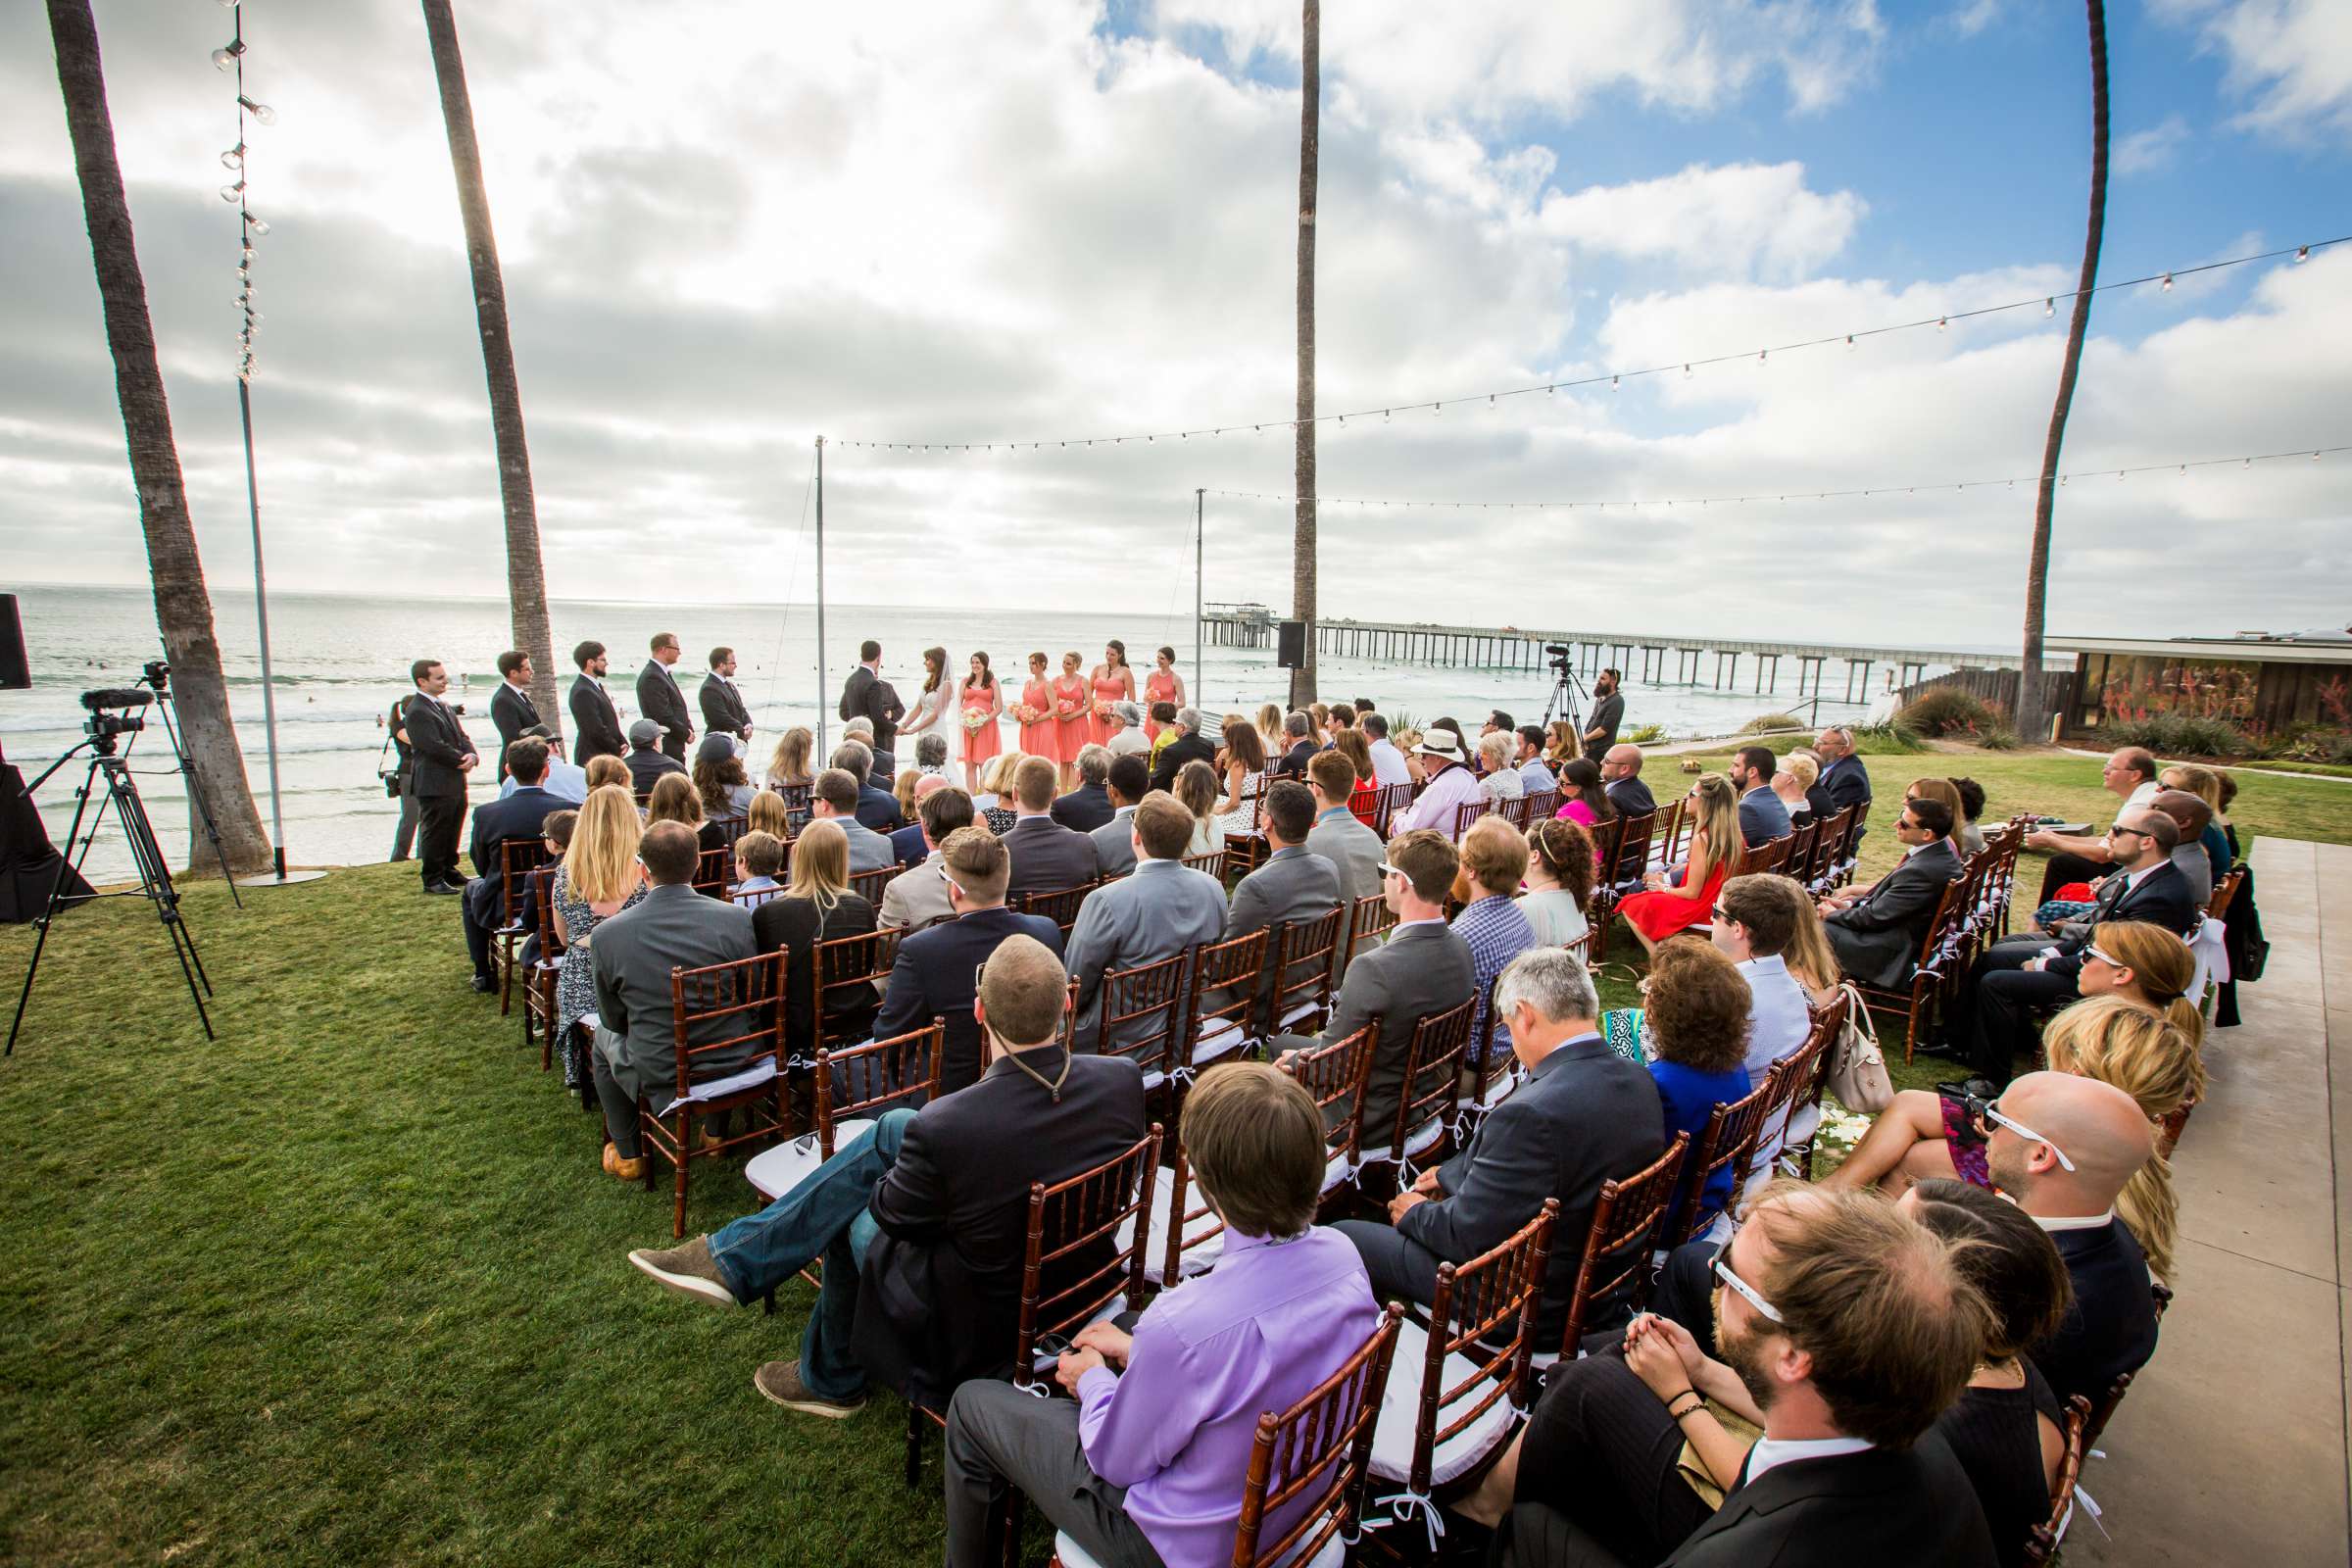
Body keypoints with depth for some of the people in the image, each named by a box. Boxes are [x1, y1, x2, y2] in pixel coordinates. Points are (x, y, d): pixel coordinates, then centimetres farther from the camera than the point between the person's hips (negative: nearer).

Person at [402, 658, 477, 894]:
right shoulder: (416, 711, -15)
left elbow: (461, 736, 14)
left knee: (452, 831, 17)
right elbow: (436, 747, -21)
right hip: (434, 784, -9)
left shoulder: (443, 705, 14)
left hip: (456, 782, 9)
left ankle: (449, 872, 29)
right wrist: (462, 760, -10)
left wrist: (471, 755, -6)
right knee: (434, 832, 0)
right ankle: (433, 880, 8)